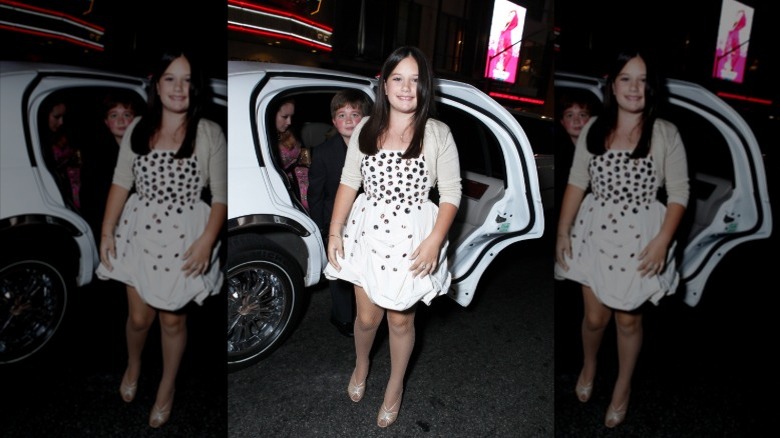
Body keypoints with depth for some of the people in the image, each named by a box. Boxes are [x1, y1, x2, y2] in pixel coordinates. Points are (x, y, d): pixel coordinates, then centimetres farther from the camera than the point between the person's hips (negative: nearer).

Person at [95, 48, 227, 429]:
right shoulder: (138, 129, -1)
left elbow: (221, 196, -9)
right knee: (138, 316, 14)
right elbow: (121, 183, 4)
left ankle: (167, 388, 37)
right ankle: (133, 366, 49)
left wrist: (207, 241, -18)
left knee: (172, 319, 11)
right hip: (140, 230, 3)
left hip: (185, 236, -2)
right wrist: (107, 231, -1)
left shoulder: (210, 134, -11)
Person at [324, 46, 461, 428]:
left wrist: (435, 240, -18)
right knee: (367, 315, 15)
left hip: (412, 237, -2)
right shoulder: (366, 128, -2)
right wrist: (335, 231, -3)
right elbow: (349, 182, 2)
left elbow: (451, 194, -8)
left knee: (400, 320, 12)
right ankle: (361, 364, 49)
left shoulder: (438, 134, -10)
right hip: (368, 231, 2)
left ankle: (395, 386, 39)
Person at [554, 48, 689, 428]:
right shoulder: (593, 129, -2)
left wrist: (662, 240, -15)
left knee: (628, 320, 12)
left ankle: (623, 387, 37)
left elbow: (679, 194, -6)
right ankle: (588, 365, 45)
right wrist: (563, 231, 0)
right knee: (595, 316, 12)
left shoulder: (665, 134, -8)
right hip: (595, 232, 2)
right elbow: (576, 183, 2)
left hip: (641, 237, -1)